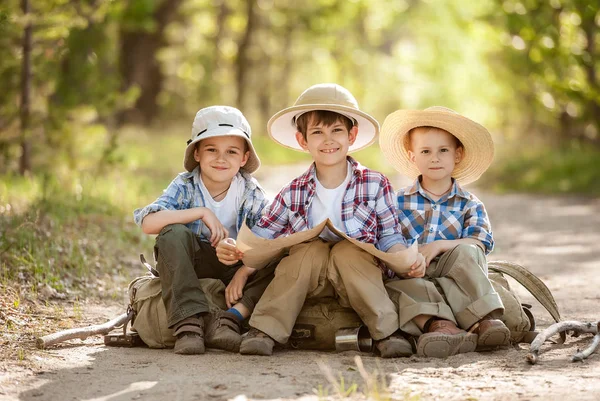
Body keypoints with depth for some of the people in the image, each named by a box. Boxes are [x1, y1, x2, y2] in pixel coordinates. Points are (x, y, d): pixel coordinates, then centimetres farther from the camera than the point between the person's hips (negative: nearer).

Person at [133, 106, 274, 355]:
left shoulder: (251, 193, -8)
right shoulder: (185, 186, -12)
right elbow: (148, 223, -29)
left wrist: (244, 272, -29)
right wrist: (201, 212, -32)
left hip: (236, 266, 1)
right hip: (191, 265, -1)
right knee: (173, 234, -33)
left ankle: (231, 317, -33)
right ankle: (189, 321, -40)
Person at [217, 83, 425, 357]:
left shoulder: (375, 185, 0)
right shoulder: (294, 193, 3)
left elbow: (389, 237, 1)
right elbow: (261, 235, 5)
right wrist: (235, 250, -15)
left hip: (359, 273, -1)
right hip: (306, 282, 1)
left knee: (347, 251, -31)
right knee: (310, 249, -29)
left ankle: (387, 332, -30)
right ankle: (265, 330, -28)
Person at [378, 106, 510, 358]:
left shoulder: (469, 205, 13)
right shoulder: (400, 202, 15)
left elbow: (479, 244, -4)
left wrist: (440, 245, -19)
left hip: (456, 280, 0)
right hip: (412, 277, 0)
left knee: (465, 253, -30)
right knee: (393, 284, -32)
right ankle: (439, 323, -52)